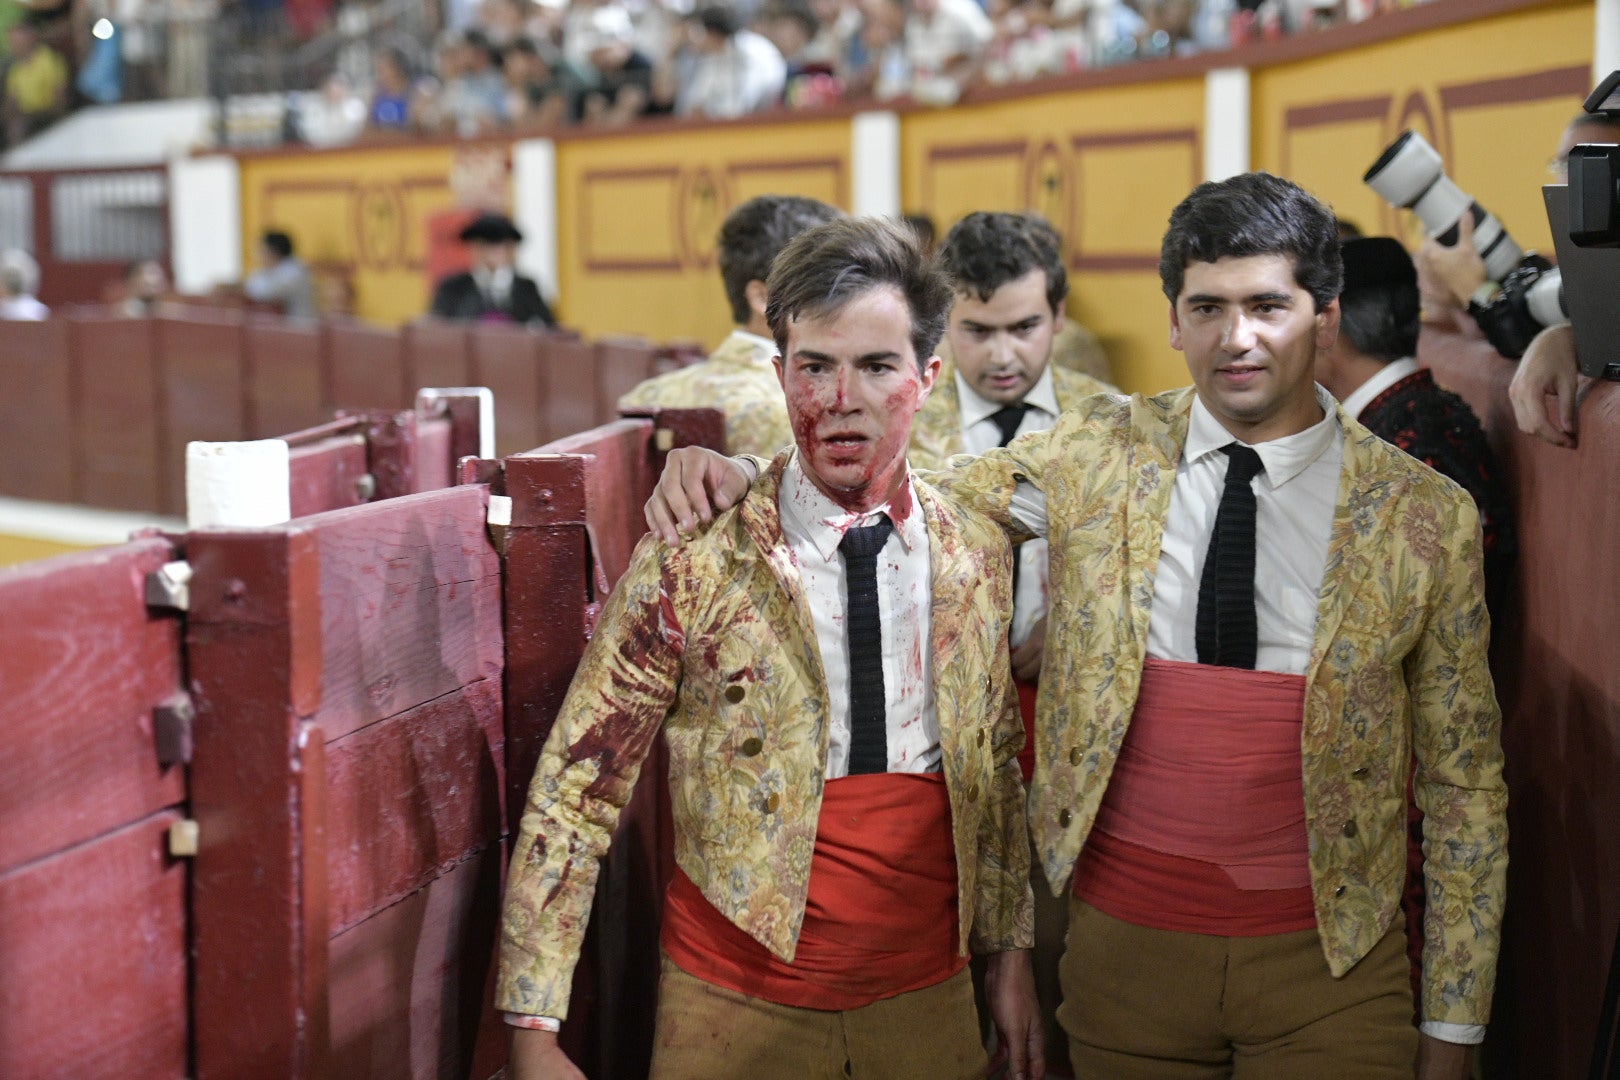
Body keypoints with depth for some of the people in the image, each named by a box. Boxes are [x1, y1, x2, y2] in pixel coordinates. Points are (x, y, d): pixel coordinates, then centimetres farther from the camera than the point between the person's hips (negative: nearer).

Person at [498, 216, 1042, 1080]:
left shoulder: (980, 558, 1)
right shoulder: (689, 564, -11)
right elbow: (576, 794, -11)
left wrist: (1009, 958, 11)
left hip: (928, 1004, 3)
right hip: (735, 1008, -3)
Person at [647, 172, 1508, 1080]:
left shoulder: (1426, 518, -3)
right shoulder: (1099, 456, 1)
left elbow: (1464, 783, 0)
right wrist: (736, 474, -12)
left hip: (1328, 969, -1)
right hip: (1124, 944, 1)